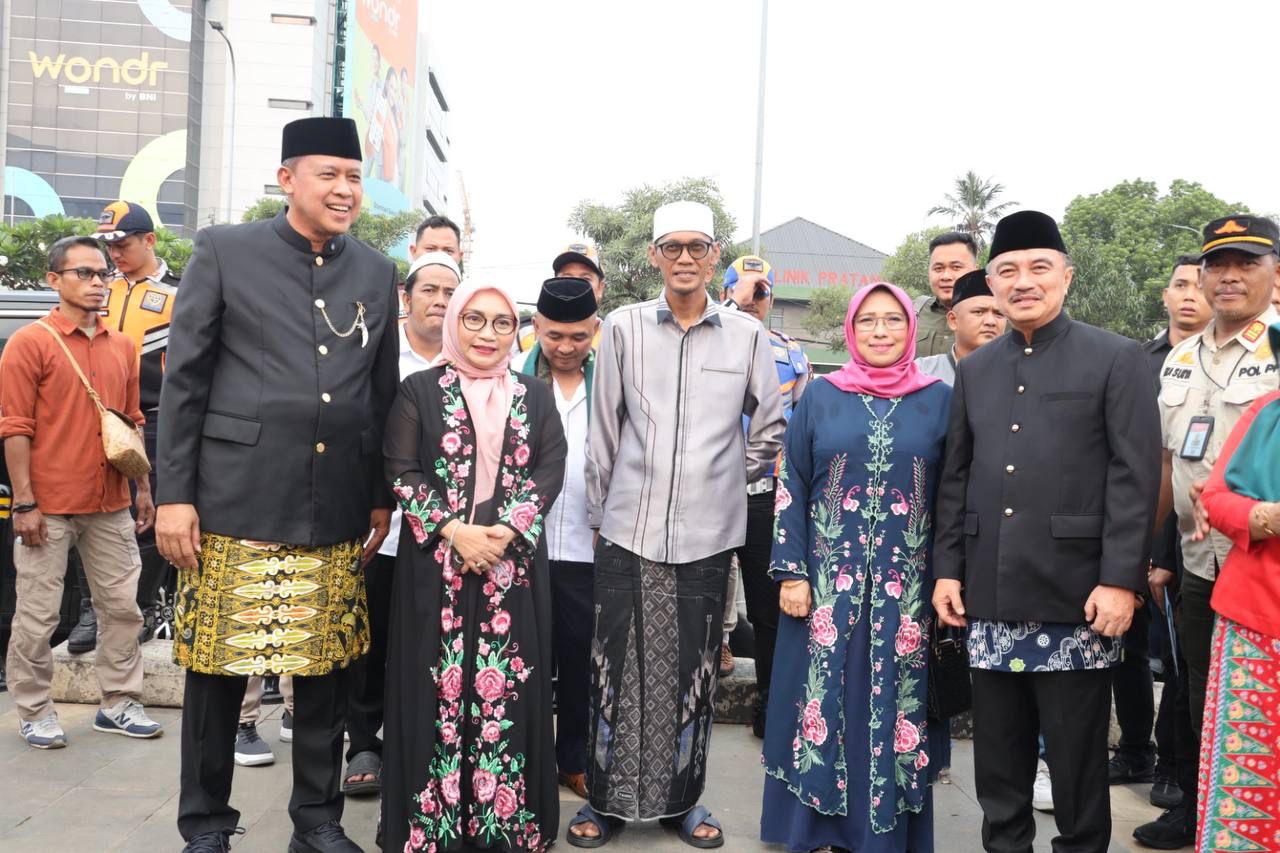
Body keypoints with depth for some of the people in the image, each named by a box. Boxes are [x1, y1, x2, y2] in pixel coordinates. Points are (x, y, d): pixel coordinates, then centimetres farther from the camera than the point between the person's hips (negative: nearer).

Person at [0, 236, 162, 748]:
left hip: (111, 505, 5)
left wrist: (144, 487, 12)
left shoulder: (122, 347, 10)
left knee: (123, 606, 9)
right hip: (48, 508, -5)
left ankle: (119, 703, 21)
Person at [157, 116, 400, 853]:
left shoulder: (377, 272, 9)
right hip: (233, 503, -2)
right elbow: (184, 380, -2)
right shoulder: (224, 250, 0)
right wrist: (174, 493, -6)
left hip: (336, 515, 3)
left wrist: (383, 496, 11)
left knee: (326, 671, 10)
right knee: (218, 668, 7)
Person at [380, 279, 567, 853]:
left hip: (514, 562, 2)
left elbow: (550, 471, 2)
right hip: (436, 563, -1)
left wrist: (506, 531, -13)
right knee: (439, 688, 2)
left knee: (508, 689, 3)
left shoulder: (537, 398, 11)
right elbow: (401, 472, -2)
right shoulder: (419, 391, 4)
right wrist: (453, 530, -14)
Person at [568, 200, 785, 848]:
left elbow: (769, 430, 12)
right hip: (627, 529, 0)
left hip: (707, 533, 1)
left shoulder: (747, 335, 2)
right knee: (616, 667, 6)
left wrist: (726, 480, 10)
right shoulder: (623, 327, 1)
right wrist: (598, 515, 7)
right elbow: (603, 432, 5)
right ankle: (606, 798, 20)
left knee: (692, 671, 10)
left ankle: (682, 797, 25)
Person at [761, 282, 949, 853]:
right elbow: (791, 488, 2)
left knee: (895, 706, 6)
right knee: (824, 702, 6)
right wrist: (791, 572, -4)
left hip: (907, 587, 0)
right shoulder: (821, 395, 3)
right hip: (827, 582, 0)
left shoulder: (939, 400, 4)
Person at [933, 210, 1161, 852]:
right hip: (990, 596, 4)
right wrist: (947, 568, 8)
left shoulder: (1117, 360, 0)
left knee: (1077, 754, 6)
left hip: (1076, 595, -4)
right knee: (997, 752, 13)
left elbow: (1136, 477, -6)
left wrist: (1121, 579, -13)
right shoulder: (974, 370, 13)